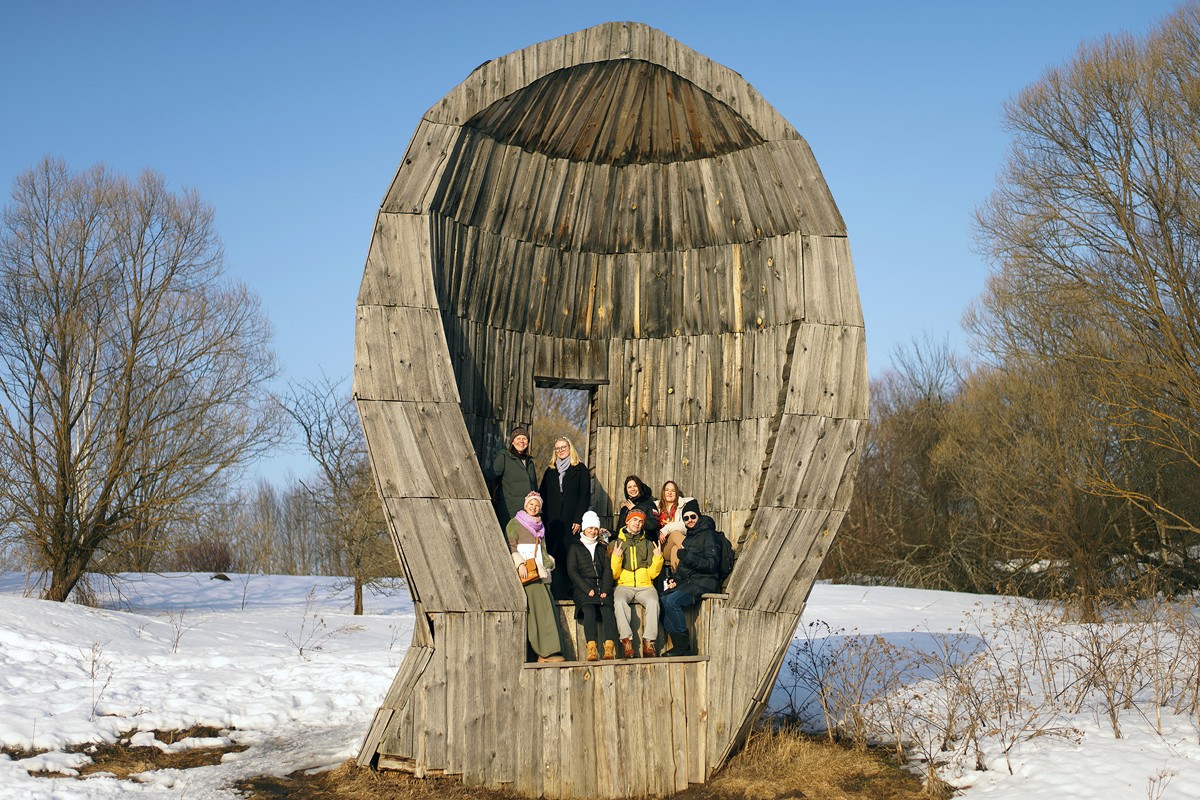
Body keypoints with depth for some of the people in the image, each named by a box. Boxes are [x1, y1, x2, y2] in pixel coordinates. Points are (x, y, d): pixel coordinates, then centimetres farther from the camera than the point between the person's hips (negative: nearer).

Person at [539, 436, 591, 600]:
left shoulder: (580, 469, 6)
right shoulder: (550, 471, 18)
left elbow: (585, 496, -1)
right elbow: (544, 496, 15)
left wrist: (578, 519, -10)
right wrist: (544, 518, 2)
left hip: (572, 521, -3)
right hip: (553, 521, 3)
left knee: (570, 556, -7)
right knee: (554, 556, -4)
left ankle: (569, 592, -5)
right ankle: (555, 593, -2)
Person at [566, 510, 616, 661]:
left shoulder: (601, 548, 25)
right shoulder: (574, 547, 14)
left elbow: (607, 570, 15)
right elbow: (572, 571, 2)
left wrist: (605, 589, -5)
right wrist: (587, 589, -11)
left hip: (601, 587, 3)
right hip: (582, 588, -3)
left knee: (607, 609, -28)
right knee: (589, 609, -32)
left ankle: (609, 648, -42)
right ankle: (591, 649, -44)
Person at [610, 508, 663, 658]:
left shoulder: (647, 544, 19)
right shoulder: (616, 543, 14)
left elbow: (652, 573, 11)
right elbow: (614, 575, 7)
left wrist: (658, 558, -5)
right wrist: (616, 558, -9)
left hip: (645, 585, 1)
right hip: (624, 585, -1)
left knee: (653, 602, -33)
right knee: (619, 601, -36)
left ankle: (648, 642, -33)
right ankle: (627, 641, -37)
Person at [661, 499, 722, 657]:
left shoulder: (708, 534, -3)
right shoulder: (688, 538, 23)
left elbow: (711, 564, -14)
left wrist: (686, 555, -20)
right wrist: (674, 579, 8)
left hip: (704, 583, -8)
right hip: (688, 582, 8)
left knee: (672, 601, -28)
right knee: (662, 602, -15)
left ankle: (684, 646, -21)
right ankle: (679, 645, -15)